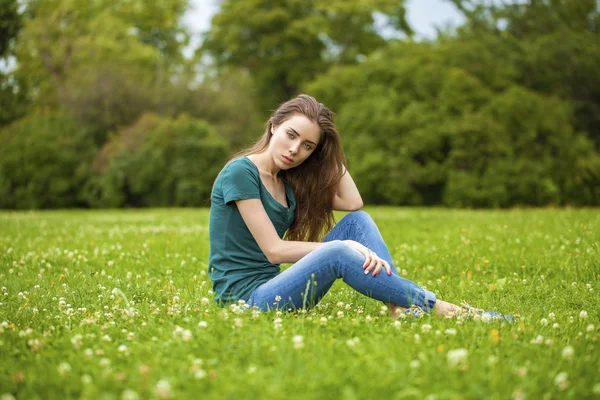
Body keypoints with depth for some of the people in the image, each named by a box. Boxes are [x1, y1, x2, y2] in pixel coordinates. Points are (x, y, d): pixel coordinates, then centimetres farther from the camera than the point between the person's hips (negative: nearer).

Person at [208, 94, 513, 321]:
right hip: (246, 298, -8)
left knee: (358, 221, -5)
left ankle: (400, 308, -22)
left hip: (271, 289, 8)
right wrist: (343, 246, -21)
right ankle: (441, 309, -23)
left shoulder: (290, 179, 12)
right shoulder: (240, 172, -12)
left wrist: (330, 152, 4)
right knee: (337, 253, -32)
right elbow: (274, 250, -18)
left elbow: (353, 203, 2)